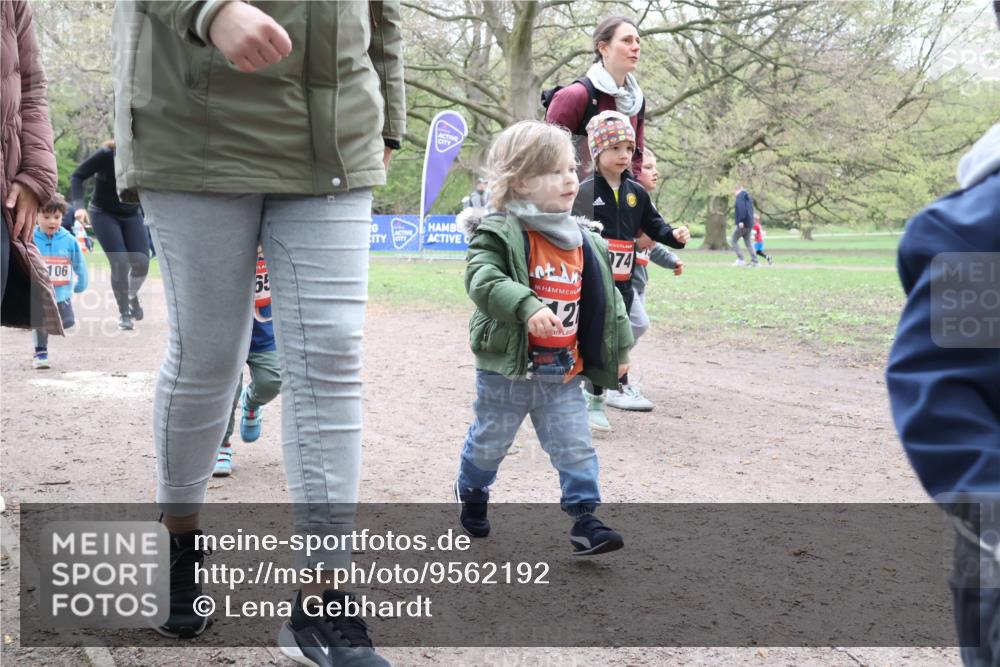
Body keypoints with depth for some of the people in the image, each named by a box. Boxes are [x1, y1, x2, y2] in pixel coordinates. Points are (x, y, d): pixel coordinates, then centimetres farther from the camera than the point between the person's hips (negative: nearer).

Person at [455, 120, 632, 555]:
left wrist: (620, 347, 17)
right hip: (507, 370, -4)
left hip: (563, 372, 4)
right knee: (489, 441, 16)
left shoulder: (584, 242, 6)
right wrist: (527, 307, -43)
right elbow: (483, 279, -29)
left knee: (575, 447, 2)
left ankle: (584, 518, 8)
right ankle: (472, 495, 41)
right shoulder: (500, 234, -14)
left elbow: (606, 297, 14)